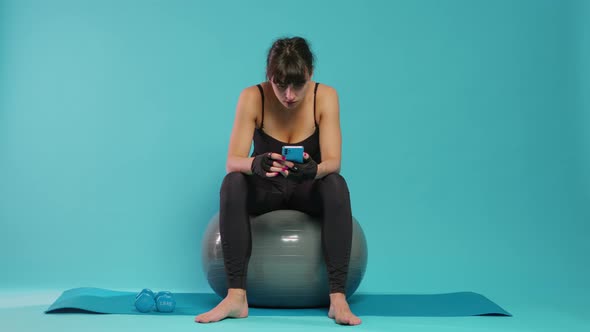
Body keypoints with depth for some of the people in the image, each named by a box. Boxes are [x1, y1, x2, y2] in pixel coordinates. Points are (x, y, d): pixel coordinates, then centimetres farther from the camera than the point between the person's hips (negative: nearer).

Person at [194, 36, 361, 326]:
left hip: (309, 189, 0)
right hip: (266, 189, 0)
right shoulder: (253, 98, -21)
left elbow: (333, 162, -27)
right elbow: (232, 161, -27)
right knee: (233, 183, -33)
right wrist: (255, 164, -50)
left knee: (336, 184, -34)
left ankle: (338, 297, -34)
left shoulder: (325, 97, -21)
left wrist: (314, 169, -50)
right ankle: (236, 296, -32)